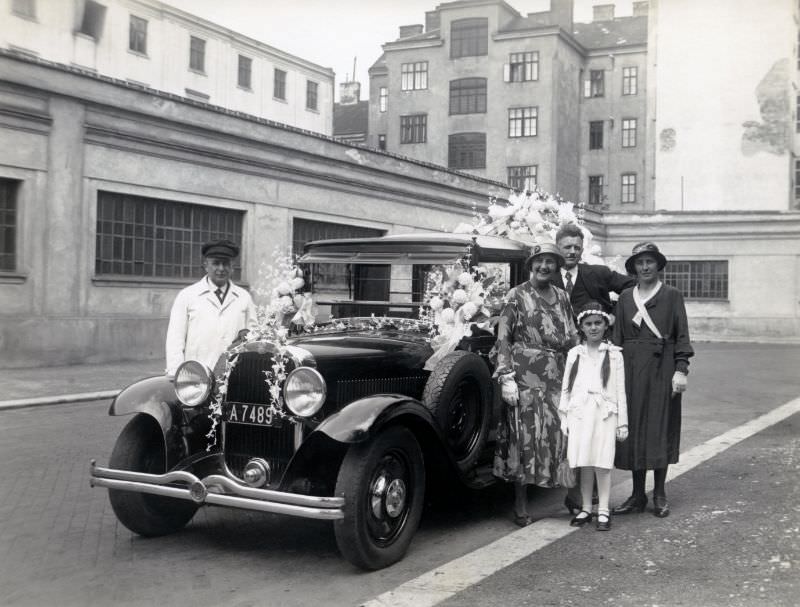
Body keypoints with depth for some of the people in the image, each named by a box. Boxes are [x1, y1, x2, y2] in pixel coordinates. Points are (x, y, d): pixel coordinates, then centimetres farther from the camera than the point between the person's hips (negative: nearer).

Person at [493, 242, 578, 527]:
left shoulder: (562, 297, 14)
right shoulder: (517, 296, 0)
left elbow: (571, 339, 17)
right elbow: (503, 338, -4)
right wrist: (506, 377, -12)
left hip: (558, 378, 4)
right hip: (525, 378, -4)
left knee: (560, 436, 3)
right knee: (524, 437, -2)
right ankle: (521, 506, 7)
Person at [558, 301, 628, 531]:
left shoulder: (614, 354, 4)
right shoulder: (574, 354, 10)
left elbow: (620, 390, 4)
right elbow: (566, 388, 11)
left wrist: (622, 422, 1)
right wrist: (564, 417, 6)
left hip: (604, 413, -2)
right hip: (579, 413, 2)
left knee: (602, 464, -3)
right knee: (584, 464, 6)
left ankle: (603, 511, 4)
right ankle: (585, 509, 15)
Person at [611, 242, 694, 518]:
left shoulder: (672, 296, 3)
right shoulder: (625, 298, 11)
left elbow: (682, 335, -2)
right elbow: (618, 337, 11)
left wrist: (680, 370, -11)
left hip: (662, 368, -3)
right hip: (631, 368, 3)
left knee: (660, 429, 1)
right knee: (633, 429, 4)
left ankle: (659, 495, 11)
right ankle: (637, 495, 12)